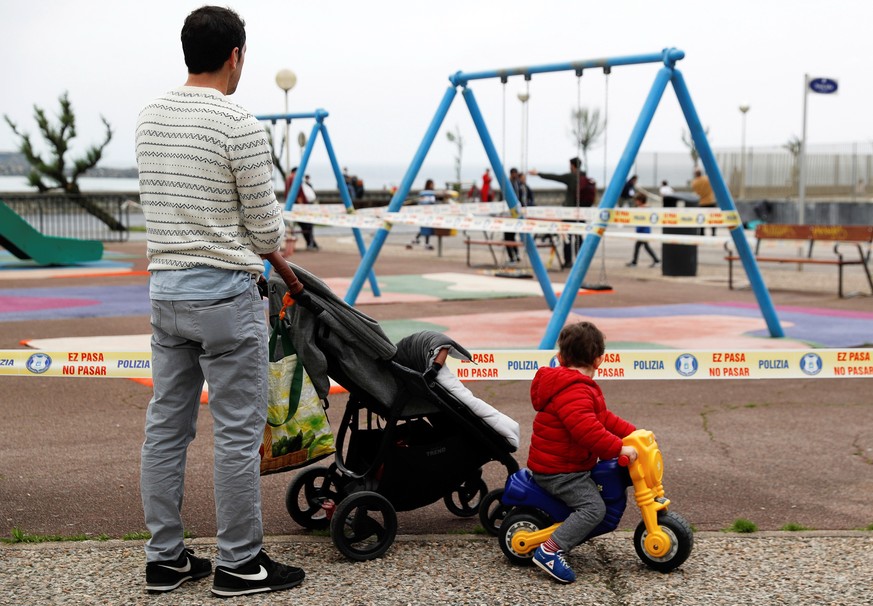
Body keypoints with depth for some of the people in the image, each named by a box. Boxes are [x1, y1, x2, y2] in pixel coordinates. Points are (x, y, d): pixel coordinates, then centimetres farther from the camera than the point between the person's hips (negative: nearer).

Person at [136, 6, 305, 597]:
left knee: (166, 426, 11)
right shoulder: (240, 125, -14)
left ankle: (166, 559, 19)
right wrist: (273, 253, 16)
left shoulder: (150, 117, 8)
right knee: (239, 431, 2)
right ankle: (239, 564, 10)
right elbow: (266, 228, -10)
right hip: (225, 294, -7)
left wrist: (270, 259, 19)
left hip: (165, 290, 8)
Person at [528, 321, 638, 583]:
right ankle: (550, 550, -22)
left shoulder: (578, 387, 13)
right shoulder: (574, 391, -24)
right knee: (593, 507, -22)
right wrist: (619, 448, -33)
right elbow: (586, 429, -36)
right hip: (557, 470, -11)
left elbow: (602, 418, 17)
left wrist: (633, 433, 10)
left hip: (568, 463, 11)